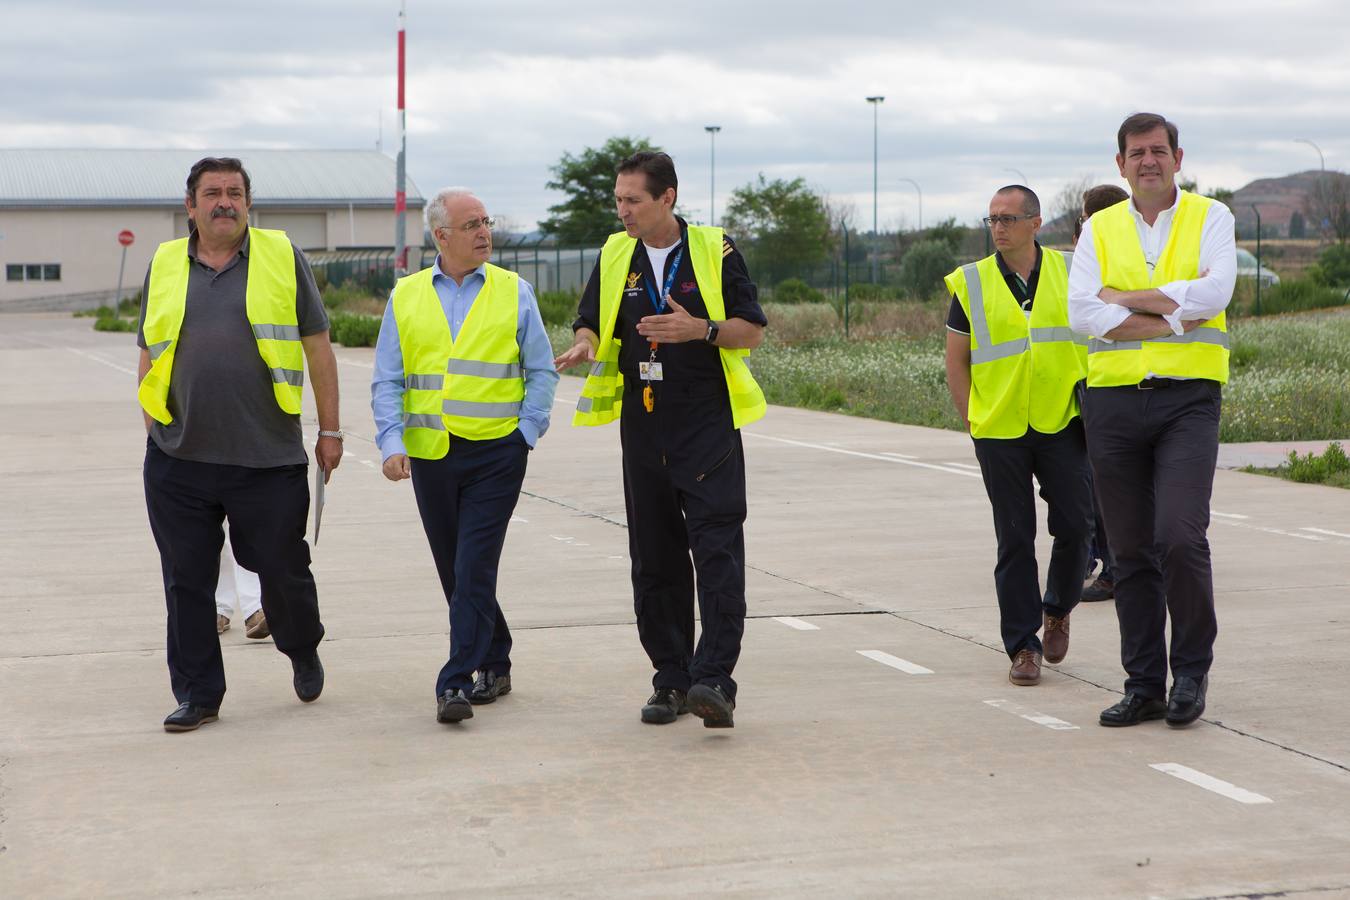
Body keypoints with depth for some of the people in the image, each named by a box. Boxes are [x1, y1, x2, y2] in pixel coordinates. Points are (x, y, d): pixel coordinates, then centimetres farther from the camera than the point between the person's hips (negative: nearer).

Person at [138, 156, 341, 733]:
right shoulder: (165, 266, 10)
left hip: (269, 456, -2)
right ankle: (197, 693, 15)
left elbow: (317, 346, 6)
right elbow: (149, 355, 17)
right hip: (178, 459, 2)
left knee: (282, 570, 6)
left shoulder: (281, 257, 3)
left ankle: (304, 653, 34)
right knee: (187, 581, 4)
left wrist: (329, 430, 4)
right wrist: (152, 432, 12)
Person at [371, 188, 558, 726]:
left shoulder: (513, 292, 4)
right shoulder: (406, 297, 8)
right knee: (453, 572, 12)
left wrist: (527, 433, -5)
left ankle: (457, 683, -11)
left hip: (495, 452, -3)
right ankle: (495, 662, 29)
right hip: (430, 454, 3)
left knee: (473, 570, -11)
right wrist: (392, 443, -6)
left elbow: (541, 371, 7)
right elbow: (387, 380, 7)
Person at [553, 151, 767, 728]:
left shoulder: (715, 252, -1)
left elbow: (752, 331, 0)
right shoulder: (615, 258, 10)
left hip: (709, 425, -4)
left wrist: (700, 329, -18)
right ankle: (671, 681, 15)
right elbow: (591, 324, 16)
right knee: (655, 560, 6)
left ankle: (713, 680, -18)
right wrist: (585, 346, -8)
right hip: (643, 427, 4)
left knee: (717, 551, -13)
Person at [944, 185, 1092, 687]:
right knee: (1015, 539, 2)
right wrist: (975, 421, 2)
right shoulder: (971, 283, 2)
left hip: (1062, 424, 1)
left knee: (1075, 525, -2)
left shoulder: (1069, 273, 4)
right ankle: (1023, 646, 9)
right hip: (999, 432, -1)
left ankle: (1058, 609, 26)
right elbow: (956, 363, 7)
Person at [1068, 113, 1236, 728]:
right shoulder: (1099, 229, 10)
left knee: (1180, 537, -17)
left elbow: (1214, 293, -13)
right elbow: (1083, 313, -5)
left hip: (1188, 397, -3)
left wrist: (1126, 297, -8)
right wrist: (1177, 317, -11)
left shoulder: (1210, 218, 5)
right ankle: (1144, 686, 14)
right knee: (1131, 553, 5)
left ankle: (1192, 668, 3)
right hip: (1113, 400, 3)